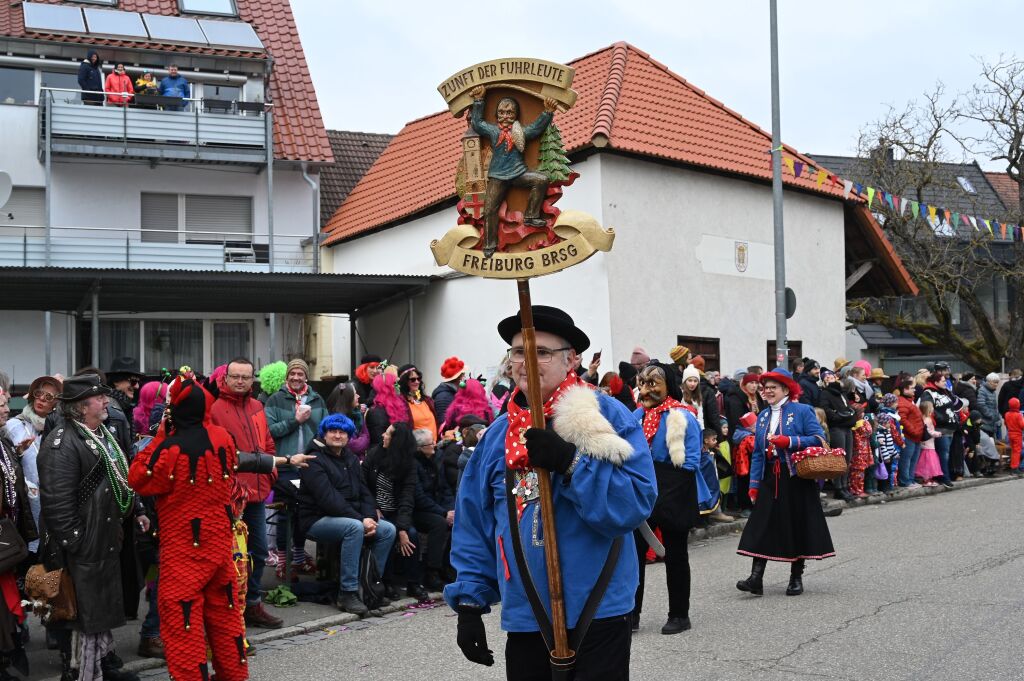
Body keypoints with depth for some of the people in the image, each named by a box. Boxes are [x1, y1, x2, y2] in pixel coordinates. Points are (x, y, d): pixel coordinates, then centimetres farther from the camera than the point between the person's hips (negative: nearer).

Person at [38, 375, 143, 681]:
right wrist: (72, 545, -24)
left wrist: (136, 511, 19)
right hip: (81, 548, -9)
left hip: (107, 540, 10)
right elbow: (57, 502, -24)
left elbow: (120, 479, 24)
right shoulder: (61, 444, -19)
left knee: (106, 607, 19)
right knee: (79, 613, 1)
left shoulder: (104, 434, 12)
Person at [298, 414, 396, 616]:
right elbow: (328, 499, -20)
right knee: (355, 527, -35)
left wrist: (369, 518, -9)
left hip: (352, 516, 8)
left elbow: (364, 492, 12)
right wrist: (361, 520, -23)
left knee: (388, 529, -9)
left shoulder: (351, 459, 16)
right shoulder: (315, 461, -10)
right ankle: (347, 593, -31)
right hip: (317, 519, -8)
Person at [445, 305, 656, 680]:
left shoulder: (608, 417, -6)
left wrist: (571, 462, -25)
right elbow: (472, 526, 10)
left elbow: (636, 503, -18)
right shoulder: (498, 435, 7)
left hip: (597, 618, -4)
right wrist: (470, 602, 4)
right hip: (523, 621, 4)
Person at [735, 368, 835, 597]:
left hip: (796, 478, -4)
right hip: (770, 479, 4)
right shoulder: (763, 416, 14)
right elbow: (757, 452, 14)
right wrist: (754, 484, 7)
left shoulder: (802, 411, -2)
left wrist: (789, 441, -19)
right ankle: (756, 578, -8)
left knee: (797, 526, 3)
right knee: (762, 525, -5)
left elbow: (819, 439, -11)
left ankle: (796, 577, 15)